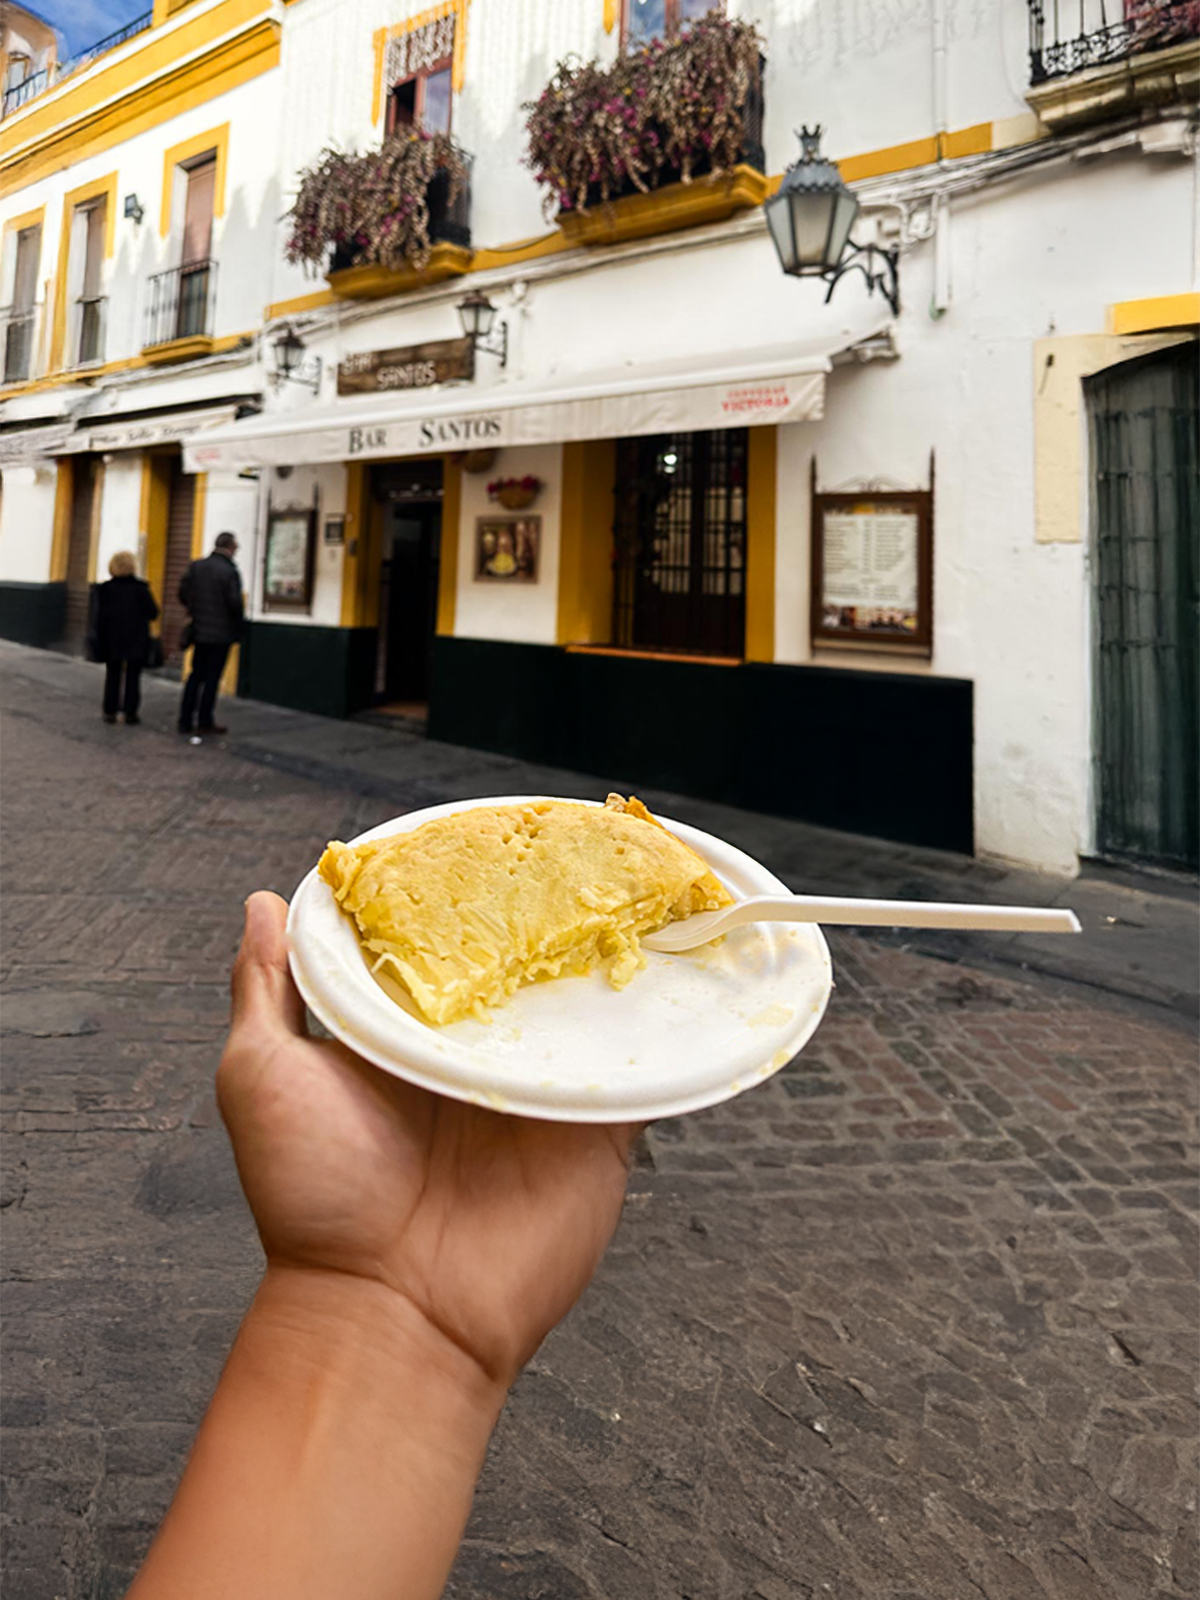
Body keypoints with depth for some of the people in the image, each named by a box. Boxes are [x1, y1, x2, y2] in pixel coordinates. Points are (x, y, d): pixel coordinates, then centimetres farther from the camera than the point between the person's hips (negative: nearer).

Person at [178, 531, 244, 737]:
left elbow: (183, 591, 6)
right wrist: (238, 628, -2)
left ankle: (185, 721, 14)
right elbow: (235, 604, -16)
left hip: (199, 631, 5)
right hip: (221, 633, -5)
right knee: (212, 678, 3)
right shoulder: (230, 572, -15)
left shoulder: (196, 566, 3)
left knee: (195, 675, 13)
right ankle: (204, 722, 9)